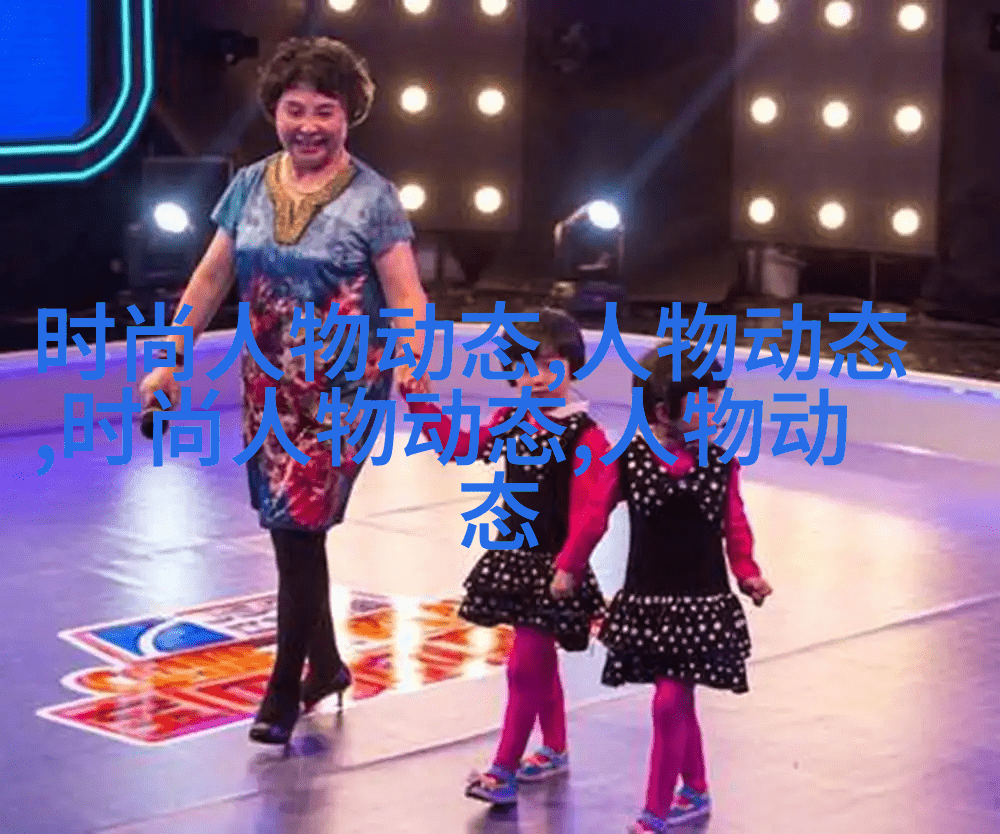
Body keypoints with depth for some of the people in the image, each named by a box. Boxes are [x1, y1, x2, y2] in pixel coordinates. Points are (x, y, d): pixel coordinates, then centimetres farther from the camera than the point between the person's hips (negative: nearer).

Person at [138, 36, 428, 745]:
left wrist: (413, 368, -27)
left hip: (343, 388, -5)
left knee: (301, 524, -7)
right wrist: (169, 362, 9)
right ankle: (325, 664, 29)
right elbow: (211, 279, 11)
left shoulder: (371, 197, -7)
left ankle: (285, 687, 6)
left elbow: (406, 297, -12)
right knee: (291, 527, 11)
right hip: (271, 384, 5)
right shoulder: (251, 187, 6)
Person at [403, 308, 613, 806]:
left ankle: (504, 770, 1)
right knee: (541, 662, 20)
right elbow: (460, 446, 18)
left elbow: (590, 514, -22)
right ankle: (554, 750, 35)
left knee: (524, 666, -6)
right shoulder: (510, 423, 4)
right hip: (515, 559, 8)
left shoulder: (585, 437, -18)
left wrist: (569, 565, -26)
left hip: (552, 567, -8)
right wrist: (422, 406, 11)